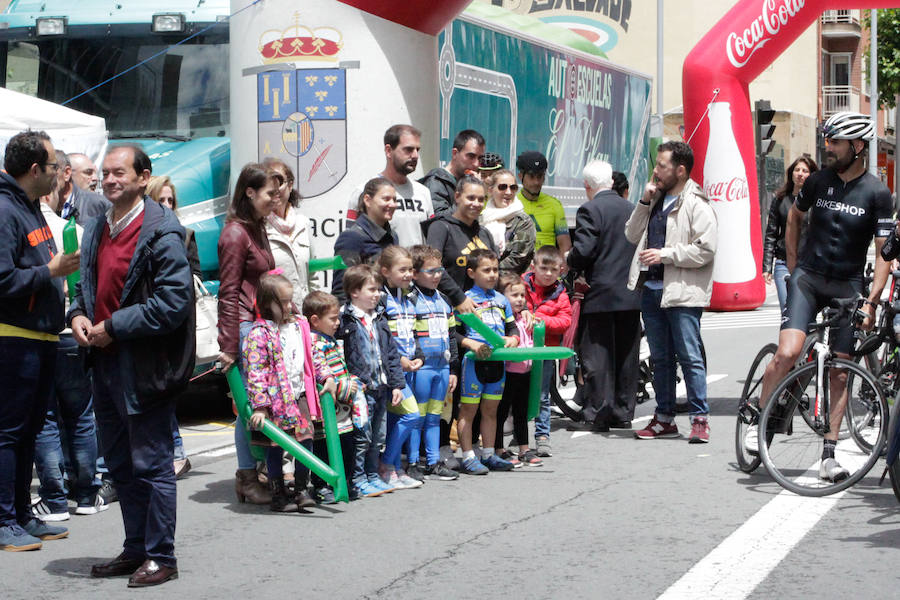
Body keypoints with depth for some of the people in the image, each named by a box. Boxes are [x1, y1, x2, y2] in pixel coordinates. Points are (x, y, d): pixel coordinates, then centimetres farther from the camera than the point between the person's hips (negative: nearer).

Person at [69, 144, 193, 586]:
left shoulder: (162, 233, -13)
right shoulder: (97, 230, 14)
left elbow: (173, 301, -20)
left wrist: (113, 327, -18)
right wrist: (78, 315, 2)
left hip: (145, 367, -9)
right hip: (107, 363, 9)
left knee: (151, 464, -2)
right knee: (120, 464, 16)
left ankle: (160, 557, 8)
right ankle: (135, 550, 27)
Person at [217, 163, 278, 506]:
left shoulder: (257, 230, 17)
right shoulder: (236, 234, -12)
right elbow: (228, 292, -14)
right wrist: (229, 345, -17)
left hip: (261, 322, 9)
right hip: (244, 324, -9)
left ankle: (252, 472, 13)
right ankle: (247, 478, 1)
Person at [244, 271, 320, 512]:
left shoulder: (299, 325, 8)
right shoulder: (259, 333, -14)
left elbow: (311, 358, 22)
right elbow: (255, 372, -17)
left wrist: (326, 379, 19)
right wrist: (259, 406, -20)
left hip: (299, 395, 6)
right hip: (275, 400, -6)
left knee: (306, 439, 4)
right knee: (275, 447, 4)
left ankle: (301, 489, 17)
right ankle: (278, 495, 14)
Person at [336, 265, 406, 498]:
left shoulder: (379, 319, 13)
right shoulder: (344, 320, -10)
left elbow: (391, 353, 16)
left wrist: (396, 384, 12)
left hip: (381, 387, 7)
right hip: (361, 389, -7)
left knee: (378, 436, 14)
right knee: (362, 435, -5)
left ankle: (372, 476, 24)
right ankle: (357, 481, 4)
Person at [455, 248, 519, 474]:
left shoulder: (501, 300, 12)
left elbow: (512, 326, 18)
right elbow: (454, 332, -9)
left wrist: (513, 338, -3)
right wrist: (472, 344, -22)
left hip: (497, 360, 6)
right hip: (474, 361, -6)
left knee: (490, 410, 13)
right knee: (468, 410, -1)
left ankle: (488, 454, 22)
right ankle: (468, 457, 4)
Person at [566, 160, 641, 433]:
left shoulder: (590, 210, -10)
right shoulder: (631, 209, 9)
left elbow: (582, 251, -17)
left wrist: (569, 261, 3)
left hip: (601, 295, -6)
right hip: (631, 296, 6)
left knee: (597, 357, -1)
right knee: (626, 356, 11)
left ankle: (598, 415, -1)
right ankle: (623, 413, 16)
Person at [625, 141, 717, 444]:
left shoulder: (696, 204, -9)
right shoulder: (657, 199, 17)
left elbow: (706, 249, -17)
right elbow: (632, 235, 18)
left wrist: (664, 254, -17)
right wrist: (645, 201, 5)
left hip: (682, 292, -8)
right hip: (651, 287, 8)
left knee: (690, 357, -6)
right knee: (660, 358, 12)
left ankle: (700, 418, -1)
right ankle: (665, 418, 19)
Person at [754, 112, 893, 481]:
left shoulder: (876, 194, -6)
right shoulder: (818, 181, 1)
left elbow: (884, 253, -7)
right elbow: (794, 217, 19)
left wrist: (871, 302, -15)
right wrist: (792, 268, 13)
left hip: (847, 287, -1)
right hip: (808, 278, 1)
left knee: (840, 372, 0)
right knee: (787, 354, -18)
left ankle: (829, 454, 7)